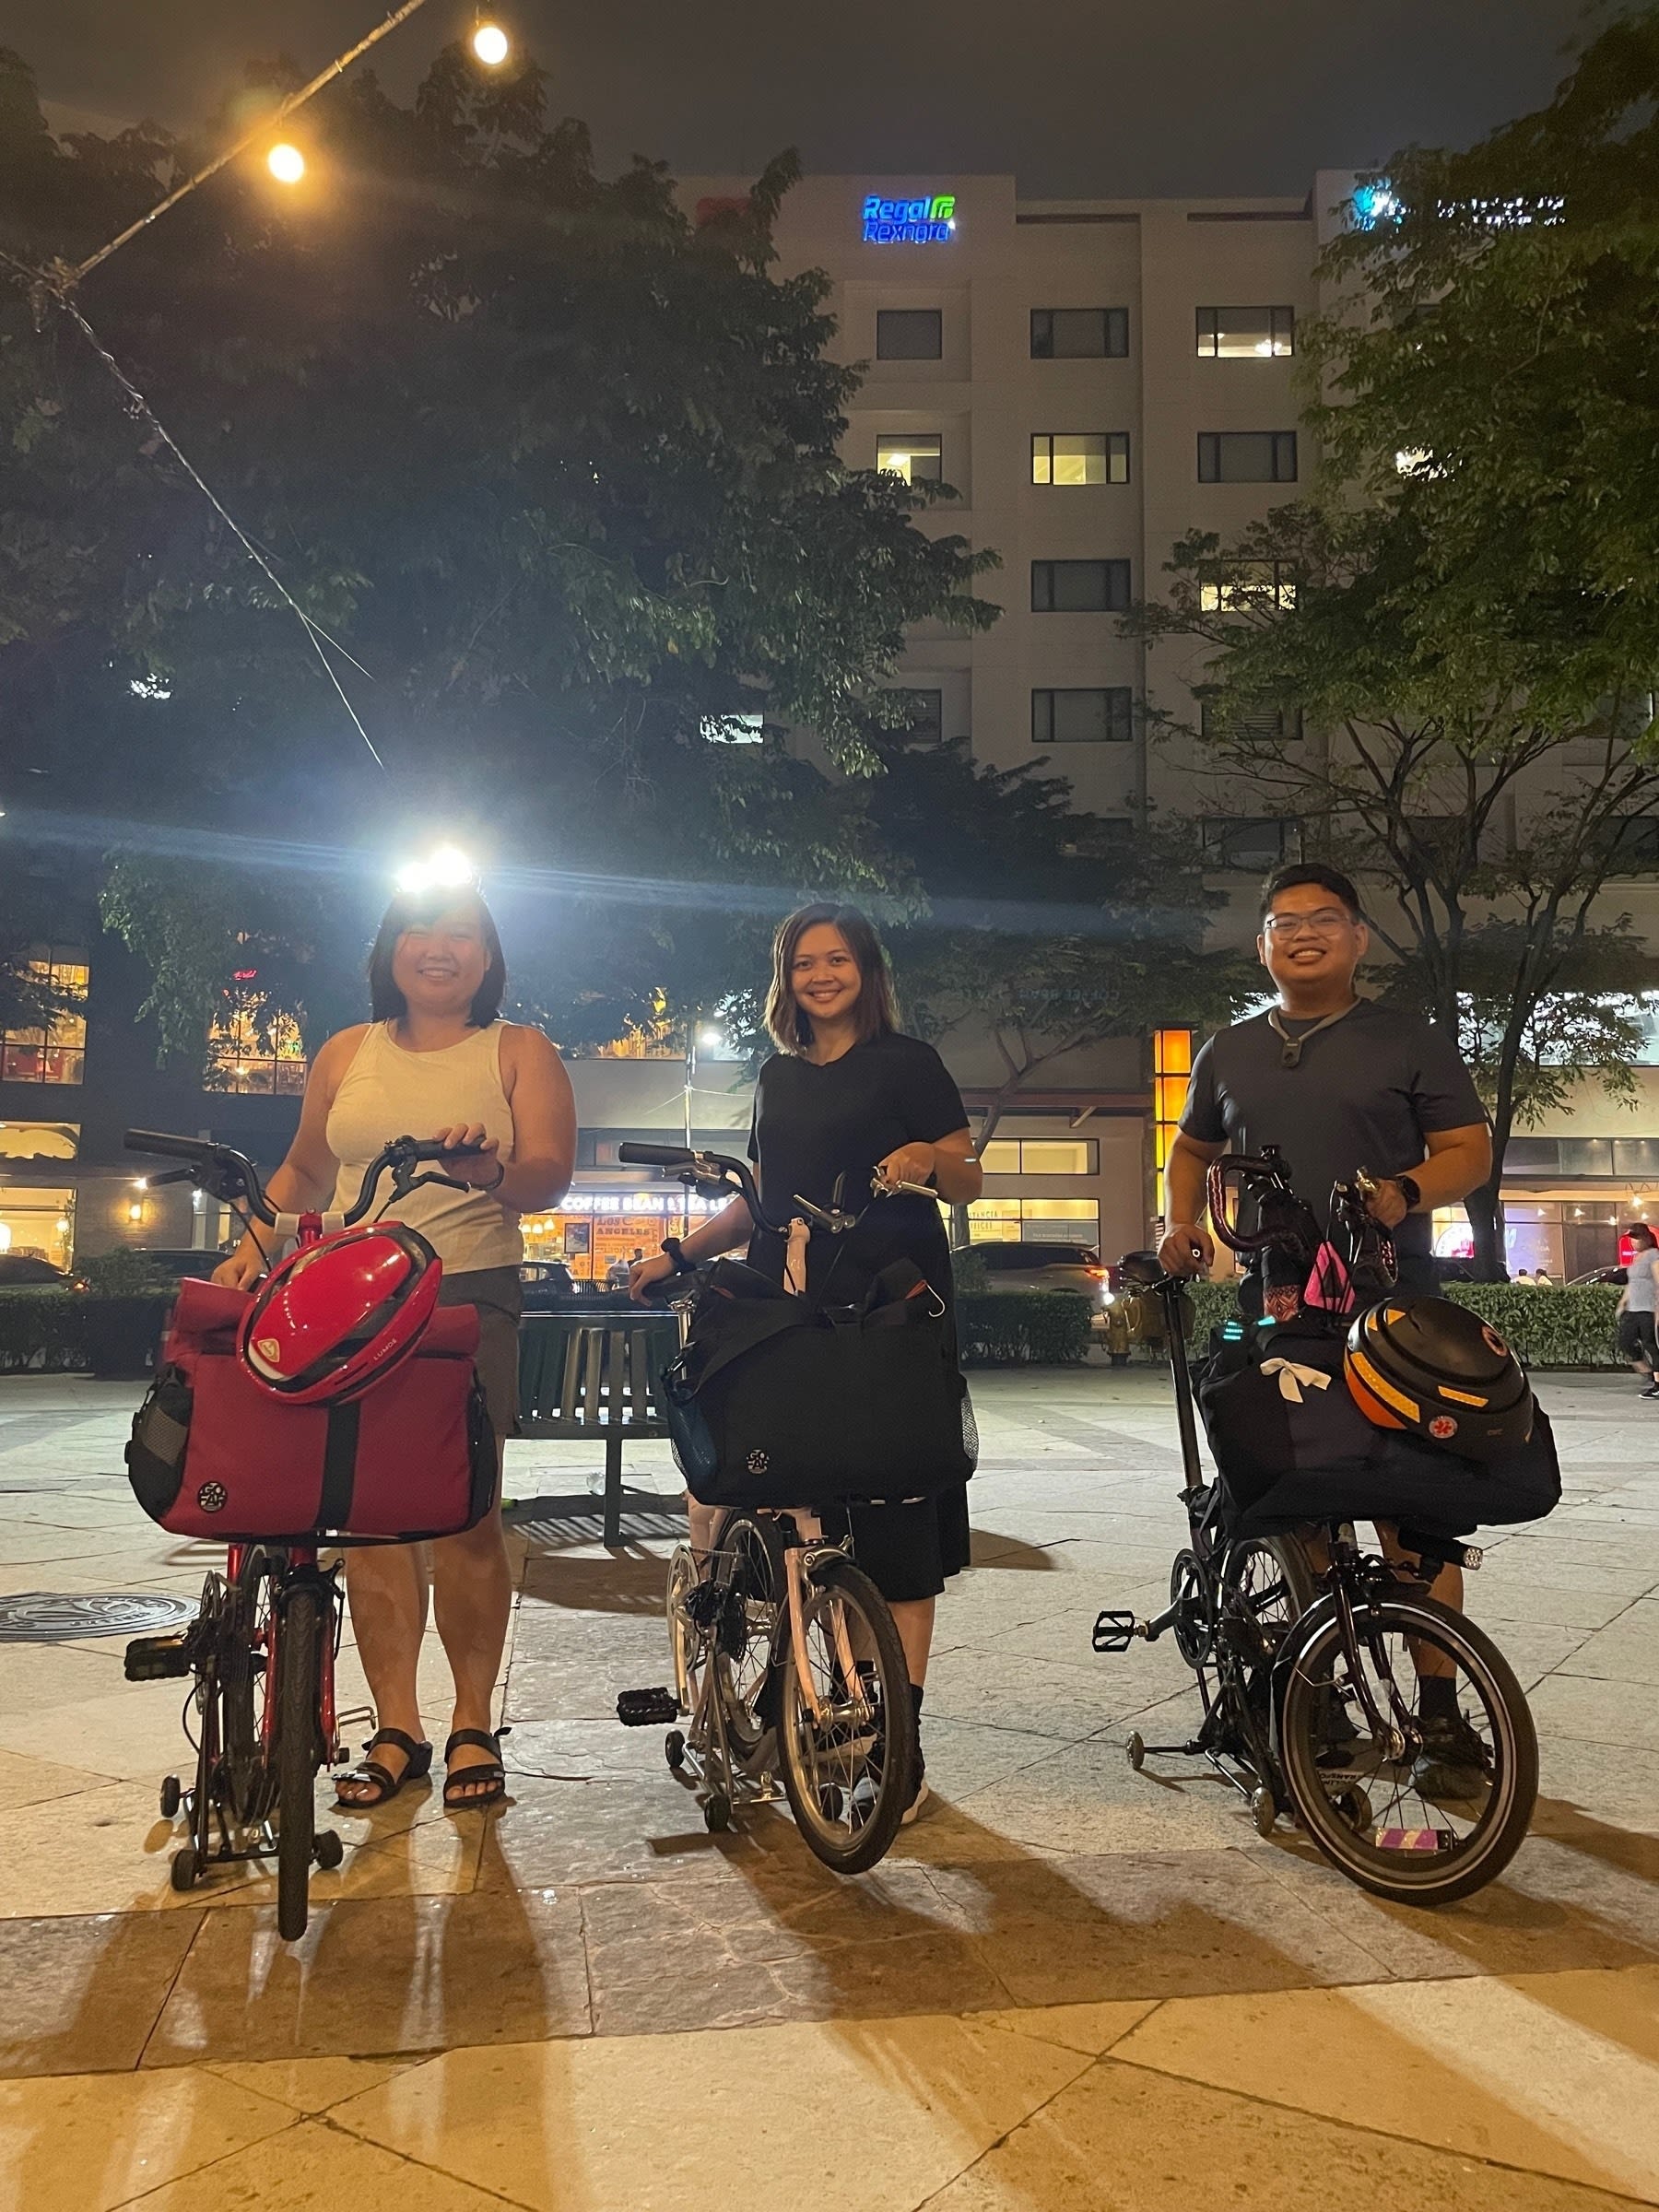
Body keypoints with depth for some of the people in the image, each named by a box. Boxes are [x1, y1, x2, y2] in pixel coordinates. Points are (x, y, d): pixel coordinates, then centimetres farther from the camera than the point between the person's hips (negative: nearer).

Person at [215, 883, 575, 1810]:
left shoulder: (519, 1051, 6)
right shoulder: (347, 1053, 16)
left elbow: (552, 1176, -6)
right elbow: (303, 1171, 23)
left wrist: (492, 1170, -27)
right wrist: (255, 1244, 7)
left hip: (471, 1298, -3)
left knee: (468, 1515, -4)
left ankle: (473, 1727, 10)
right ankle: (396, 1729, 11)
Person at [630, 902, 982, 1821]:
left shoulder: (907, 1063, 3)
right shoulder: (777, 1077, 19)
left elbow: (968, 1184, 0)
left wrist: (929, 1159, -21)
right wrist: (679, 1252, 13)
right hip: (788, 1310, 5)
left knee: (896, 1519, -5)